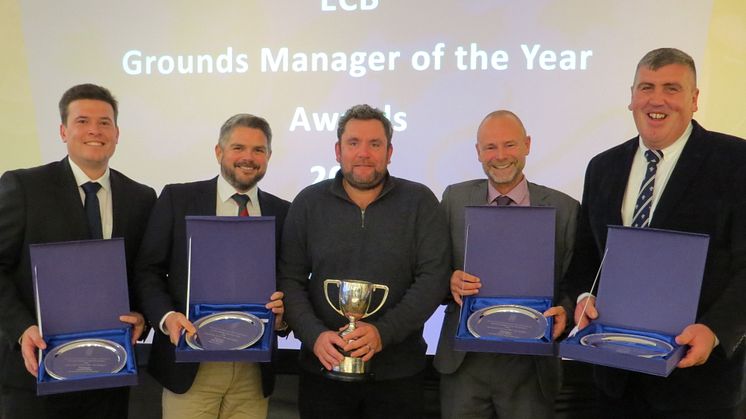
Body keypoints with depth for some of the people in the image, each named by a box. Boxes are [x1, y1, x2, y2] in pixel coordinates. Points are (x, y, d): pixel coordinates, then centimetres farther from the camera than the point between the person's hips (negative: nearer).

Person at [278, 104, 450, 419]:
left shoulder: (419, 201, -1)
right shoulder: (308, 203, 3)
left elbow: (434, 277, -7)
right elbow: (290, 278, 1)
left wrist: (384, 332, -17)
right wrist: (314, 335, -14)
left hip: (398, 370, 0)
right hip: (323, 367, 1)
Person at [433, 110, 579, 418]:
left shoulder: (564, 209, -2)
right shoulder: (455, 199, 2)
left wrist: (564, 312, -20)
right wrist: (450, 282, -17)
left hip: (530, 366, 0)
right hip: (463, 361, 1)